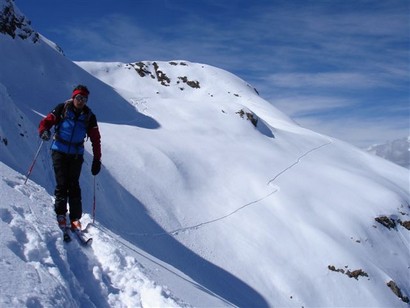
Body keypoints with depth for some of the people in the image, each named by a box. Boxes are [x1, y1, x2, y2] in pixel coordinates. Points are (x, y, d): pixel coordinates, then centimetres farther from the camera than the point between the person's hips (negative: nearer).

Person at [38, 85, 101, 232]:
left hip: (76, 155, 1)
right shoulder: (62, 109, -1)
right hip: (59, 151, -1)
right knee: (62, 184, -7)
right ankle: (60, 214, 6)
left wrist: (97, 160, 1)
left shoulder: (89, 116, 3)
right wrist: (44, 131, -26)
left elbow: (95, 139, 4)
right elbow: (46, 121, -2)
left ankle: (75, 218, 3)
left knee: (74, 185, -3)